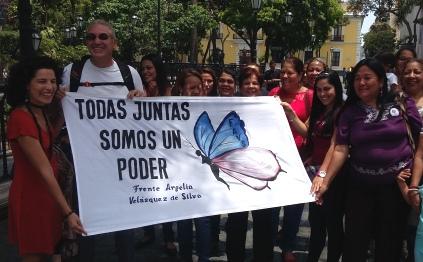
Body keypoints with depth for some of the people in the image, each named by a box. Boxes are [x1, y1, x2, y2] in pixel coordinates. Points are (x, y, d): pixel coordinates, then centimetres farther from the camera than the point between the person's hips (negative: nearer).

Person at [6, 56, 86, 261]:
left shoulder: (41, 111, 2)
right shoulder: (20, 118, -25)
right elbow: (44, 170, -28)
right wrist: (68, 213, -28)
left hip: (47, 192, 8)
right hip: (30, 195, -8)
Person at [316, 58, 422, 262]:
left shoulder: (402, 104, -2)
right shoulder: (349, 112, 1)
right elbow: (340, 150, -5)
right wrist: (325, 182, -15)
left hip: (396, 184, -1)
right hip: (360, 185, 1)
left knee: (390, 242, 12)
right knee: (354, 241, 10)